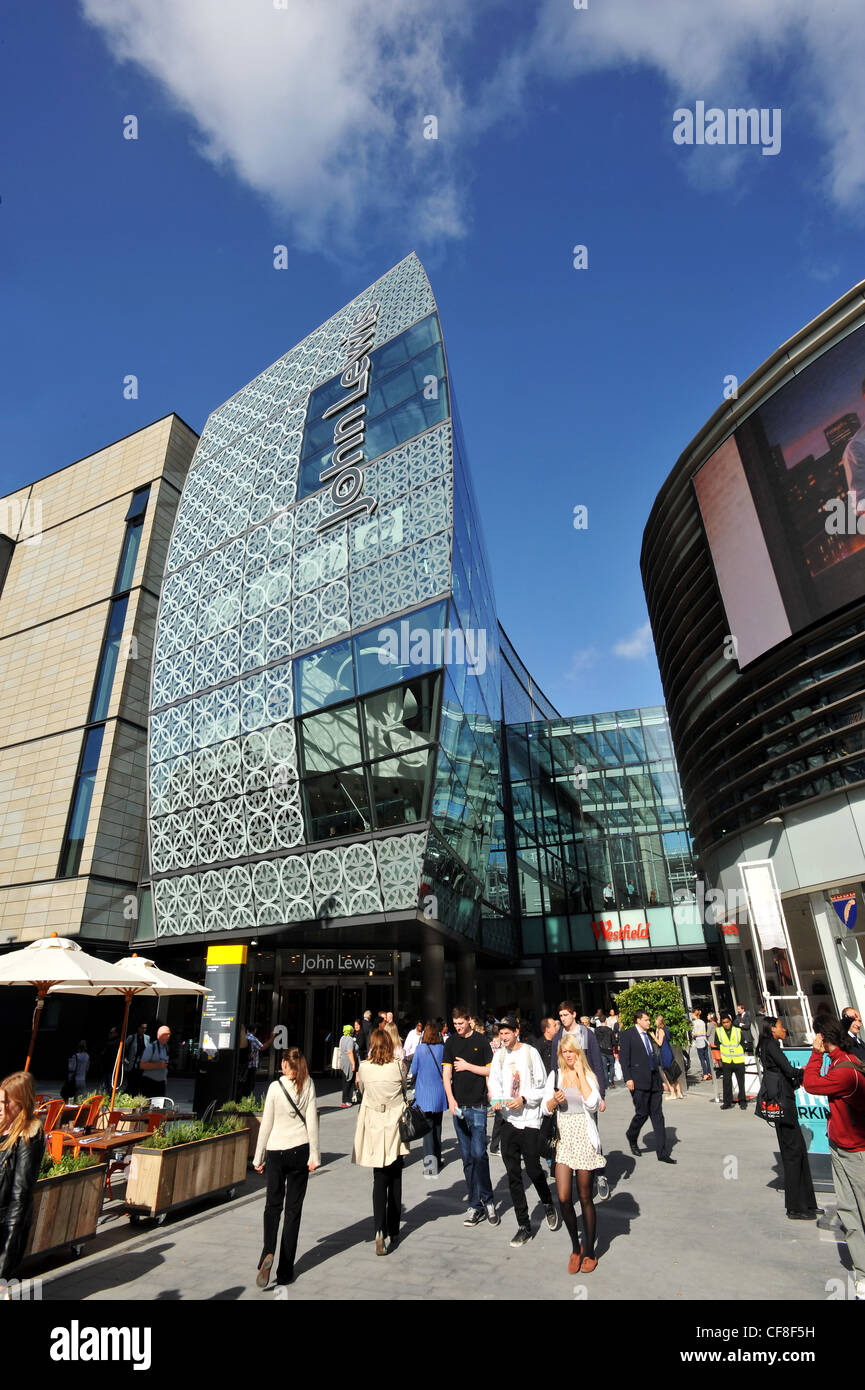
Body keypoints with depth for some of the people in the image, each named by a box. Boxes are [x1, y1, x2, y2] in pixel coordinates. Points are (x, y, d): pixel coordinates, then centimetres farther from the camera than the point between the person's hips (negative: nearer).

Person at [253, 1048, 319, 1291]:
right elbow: (311, 1120, -5)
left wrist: (259, 1157, 7)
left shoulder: (275, 1086, -9)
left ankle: (268, 1253, -6)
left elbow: (266, 1123, -4)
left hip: (276, 1151, -1)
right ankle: (285, 1272, 14)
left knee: (273, 1205, 16)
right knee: (294, 1209, 10)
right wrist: (314, 1154, 0)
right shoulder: (308, 1085, -5)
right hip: (300, 1150, 1)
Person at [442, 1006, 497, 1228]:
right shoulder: (451, 1043, 6)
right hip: (458, 1106, 3)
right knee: (467, 1157, 8)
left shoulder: (481, 1041, -2)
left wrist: (467, 1066, -7)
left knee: (479, 1153, -8)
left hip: (477, 1105, -3)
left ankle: (487, 1200, 10)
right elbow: (446, 1074, 2)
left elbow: (490, 1070, -2)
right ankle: (476, 1205, 17)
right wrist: (451, 1100, -10)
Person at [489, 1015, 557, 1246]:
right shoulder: (500, 1054, 4)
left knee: (533, 1170, 4)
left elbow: (542, 1085, -5)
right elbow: (494, 1081, 10)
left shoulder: (530, 1052, -8)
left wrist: (524, 1099, -17)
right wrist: (496, 1099, -9)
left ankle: (547, 1204, 35)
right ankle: (524, 1227, 19)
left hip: (529, 1120, -4)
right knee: (513, 1176, 6)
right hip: (509, 1120, 4)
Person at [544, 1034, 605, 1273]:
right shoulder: (555, 1074, 6)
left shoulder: (588, 1075, -1)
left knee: (585, 1197, 6)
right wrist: (555, 1100, -14)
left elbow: (592, 1103, -18)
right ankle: (575, 1247, 21)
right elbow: (547, 1107, 7)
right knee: (563, 1198, -1)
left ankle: (589, 1252, 24)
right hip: (563, 1139, 2)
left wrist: (580, 1074, -16)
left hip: (583, 1138, -2)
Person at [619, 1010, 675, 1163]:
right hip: (639, 1081, -6)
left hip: (654, 1081, 6)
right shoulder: (628, 1034, -5)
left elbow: (653, 1057, 20)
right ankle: (631, 1136, 24)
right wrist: (628, 1078, -15)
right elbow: (623, 1057, -9)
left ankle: (662, 1153, 11)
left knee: (658, 1116, 5)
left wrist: (659, 1079, 15)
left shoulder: (648, 1035, 16)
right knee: (642, 1113, -4)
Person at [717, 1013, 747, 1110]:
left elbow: (742, 1044, 9)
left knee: (741, 1082, 8)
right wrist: (719, 1059, 2)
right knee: (726, 1082, 3)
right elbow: (717, 1046, 5)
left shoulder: (738, 1031, -1)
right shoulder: (718, 1031, -1)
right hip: (726, 1061, 0)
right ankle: (727, 1102, 14)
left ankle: (743, 1102, 22)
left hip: (739, 1060, 0)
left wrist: (741, 1055, 2)